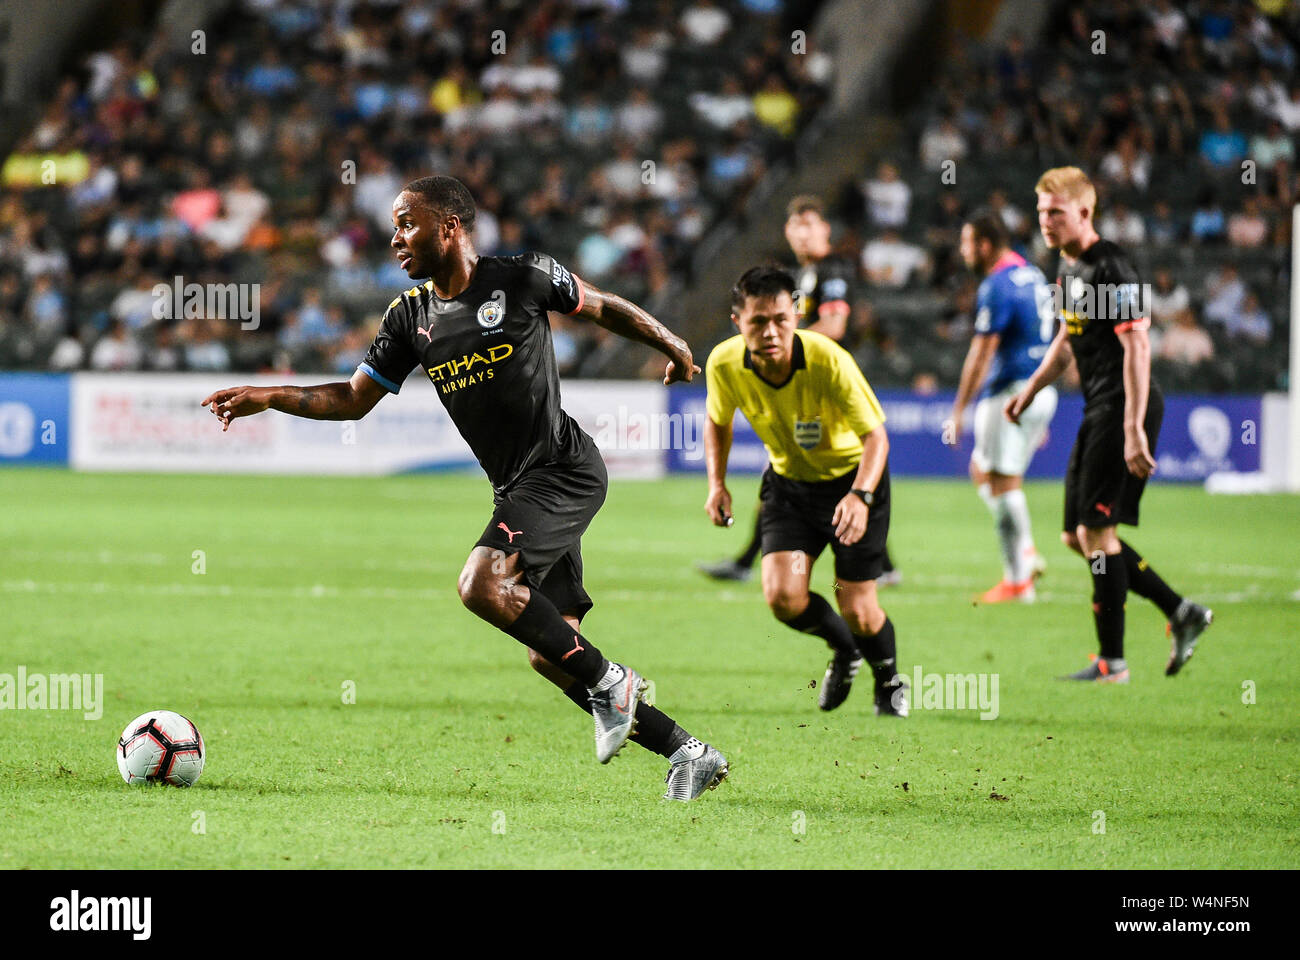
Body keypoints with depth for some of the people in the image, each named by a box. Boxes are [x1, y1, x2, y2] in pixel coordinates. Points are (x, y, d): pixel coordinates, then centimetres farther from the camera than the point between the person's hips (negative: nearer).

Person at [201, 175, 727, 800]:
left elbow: (603, 307, 7)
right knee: (549, 657, 4)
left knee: (482, 585, -26)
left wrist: (672, 347, 16)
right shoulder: (410, 317, 6)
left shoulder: (522, 279, -8)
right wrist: (267, 397, -3)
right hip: (518, 489, 7)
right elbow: (354, 399, 8)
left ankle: (608, 683, -9)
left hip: (563, 469, -7)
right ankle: (687, 753, 12)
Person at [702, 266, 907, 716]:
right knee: (783, 597, -16)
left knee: (857, 609, -7)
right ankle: (844, 649, 19)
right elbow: (717, 420, 5)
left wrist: (860, 496, -42)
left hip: (852, 476, -3)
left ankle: (888, 679, 29)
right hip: (788, 481, 3)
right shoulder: (724, 364, -19)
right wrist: (717, 484, -6)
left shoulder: (827, 359, -31)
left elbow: (875, 434, -26)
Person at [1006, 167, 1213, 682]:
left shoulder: (1111, 269, -17)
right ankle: (1182, 613, 17)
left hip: (1124, 408, -10)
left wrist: (1133, 429, -27)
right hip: (1097, 409, 10)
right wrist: (1031, 389, 26)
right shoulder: (1069, 266, 13)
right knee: (1078, 536, 10)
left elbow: (1136, 346, -22)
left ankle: (1112, 662, -4)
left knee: (1095, 531, -10)